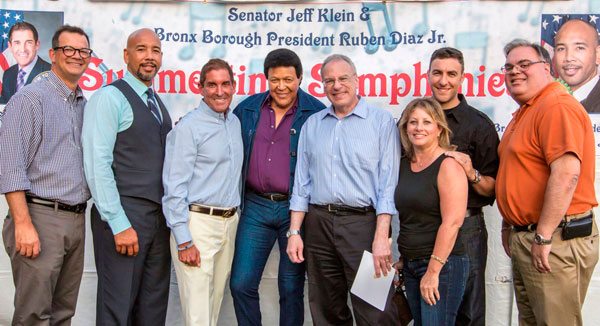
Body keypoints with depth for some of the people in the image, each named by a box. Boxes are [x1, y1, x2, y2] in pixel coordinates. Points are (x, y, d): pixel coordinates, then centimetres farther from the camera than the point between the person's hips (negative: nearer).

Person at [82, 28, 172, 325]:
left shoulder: (159, 104, 18)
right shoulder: (110, 97, -6)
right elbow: (97, 164, -14)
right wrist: (119, 224, -19)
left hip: (159, 217, 8)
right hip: (124, 216, -7)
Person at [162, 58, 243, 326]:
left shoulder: (235, 122, 13)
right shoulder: (188, 127, -10)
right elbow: (174, 187, -14)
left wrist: (235, 217, 16)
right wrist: (184, 241, -17)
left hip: (229, 223, 7)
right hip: (198, 222, -7)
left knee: (215, 300, 15)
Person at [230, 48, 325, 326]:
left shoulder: (317, 113, -4)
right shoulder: (247, 109, 8)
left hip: (295, 209, -3)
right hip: (255, 206, 3)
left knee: (292, 288, 7)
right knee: (241, 283, 4)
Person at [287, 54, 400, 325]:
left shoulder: (381, 121, 1)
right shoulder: (312, 125, 14)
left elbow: (388, 184, -5)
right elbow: (301, 183, 14)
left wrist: (381, 237, -13)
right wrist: (294, 232, 6)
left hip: (363, 222, -4)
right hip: (318, 224, 4)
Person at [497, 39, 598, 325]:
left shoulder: (557, 106, -16)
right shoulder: (524, 113, 18)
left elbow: (567, 173, -25)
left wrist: (543, 237, -23)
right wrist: (509, 225, 21)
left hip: (556, 238, -10)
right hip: (523, 236, 11)